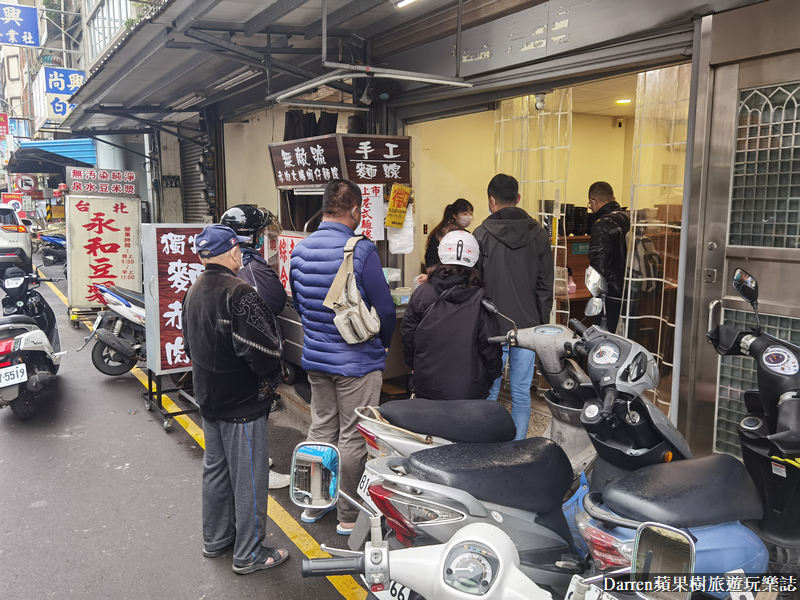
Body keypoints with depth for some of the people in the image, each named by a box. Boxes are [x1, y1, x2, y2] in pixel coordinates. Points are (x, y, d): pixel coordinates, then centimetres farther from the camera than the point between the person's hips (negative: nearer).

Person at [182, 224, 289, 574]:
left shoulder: (194, 292, 7)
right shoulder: (239, 294, -23)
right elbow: (261, 350, -28)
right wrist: (273, 375, -8)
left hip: (209, 399, 9)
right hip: (242, 403, -9)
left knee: (216, 469, 21)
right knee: (249, 478, 3)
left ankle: (215, 539, 36)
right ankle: (248, 554, 16)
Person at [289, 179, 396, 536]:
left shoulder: (299, 252, 2)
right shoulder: (360, 251, -18)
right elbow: (385, 308, -14)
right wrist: (383, 344, 5)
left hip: (315, 357, 7)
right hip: (356, 361, -6)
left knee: (321, 429, 19)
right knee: (352, 437, 5)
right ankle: (348, 515, 18)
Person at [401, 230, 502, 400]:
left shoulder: (421, 293, -5)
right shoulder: (480, 300, -11)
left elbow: (407, 335, 4)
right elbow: (490, 346, -7)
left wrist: (415, 367, 20)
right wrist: (491, 377, 10)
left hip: (427, 387, 2)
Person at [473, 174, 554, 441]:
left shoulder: (482, 234, -8)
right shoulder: (539, 235, 4)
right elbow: (546, 287, 7)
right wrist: (542, 323, 16)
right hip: (528, 326, 3)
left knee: (489, 391, 7)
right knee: (521, 392, 10)